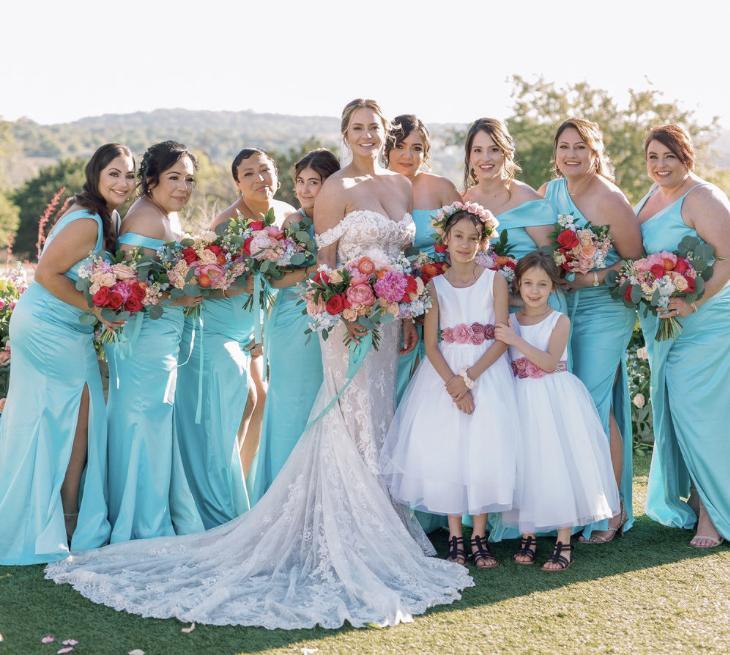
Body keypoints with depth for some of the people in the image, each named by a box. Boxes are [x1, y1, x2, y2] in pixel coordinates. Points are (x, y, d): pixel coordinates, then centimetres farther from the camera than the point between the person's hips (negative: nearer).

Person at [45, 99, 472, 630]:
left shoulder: (402, 185, 14)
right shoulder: (336, 189, -5)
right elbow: (325, 261, -9)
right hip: (351, 320, -6)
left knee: (379, 422, 10)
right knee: (352, 425, -4)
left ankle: (377, 530, 20)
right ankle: (345, 545, 4)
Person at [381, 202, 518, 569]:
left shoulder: (494, 281, 3)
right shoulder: (435, 285, 5)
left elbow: (502, 339, -5)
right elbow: (430, 345, -2)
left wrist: (469, 377, -16)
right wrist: (452, 382, -17)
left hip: (487, 372, -1)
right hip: (445, 373, 1)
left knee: (483, 449, -6)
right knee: (445, 449, -4)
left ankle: (479, 536, 4)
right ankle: (455, 536, 5)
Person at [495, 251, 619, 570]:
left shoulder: (559, 321, -3)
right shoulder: (509, 321, 6)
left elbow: (549, 362, -16)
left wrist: (516, 341, -20)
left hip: (555, 399, -3)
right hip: (522, 400, 3)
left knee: (560, 465, -5)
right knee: (525, 465, 5)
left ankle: (564, 542, 2)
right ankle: (527, 535, 17)